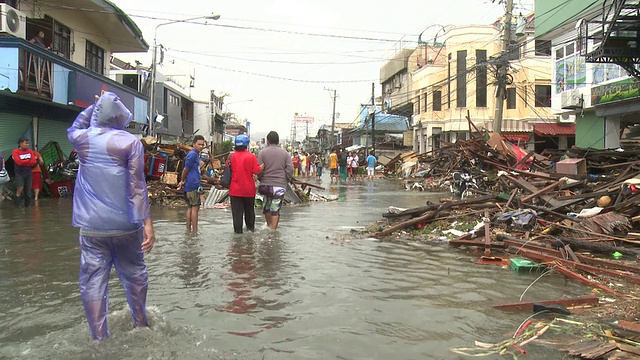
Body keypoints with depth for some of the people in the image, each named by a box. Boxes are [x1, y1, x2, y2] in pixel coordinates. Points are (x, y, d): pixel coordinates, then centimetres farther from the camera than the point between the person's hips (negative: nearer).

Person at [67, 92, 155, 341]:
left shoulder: (82, 139, 2)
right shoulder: (130, 142, -7)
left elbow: (73, 128, 30)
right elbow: (137, 185, -13)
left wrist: (94, 105, 26)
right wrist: (147, 222, -13)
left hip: (91, 227, 2)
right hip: (125, 226, -1)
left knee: (93, 281, 5)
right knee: (134, 275, 14)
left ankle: (99, 338, 8)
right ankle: (141, 323, 28)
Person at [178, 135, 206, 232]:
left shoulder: (196, 154, 19)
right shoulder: (193, 154, -12)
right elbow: (186, 169, -12)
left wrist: (183, 181, 17)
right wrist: (182, 181, 0)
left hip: (190, 185, 10)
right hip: (193, 185, -10)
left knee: (190, 207, 11)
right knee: (195, 207, -7)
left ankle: (188, 229, 16)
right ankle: (195, 231, -4)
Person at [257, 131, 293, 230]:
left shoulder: (263, 152, -2)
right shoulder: (285, 153, 4)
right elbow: (290, 170, -1)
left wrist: (261, 180, 11)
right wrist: (285, 181, 11)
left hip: (266, 184, 0)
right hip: (280, 185, 0)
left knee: (266, 207, 18)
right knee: (276, 209, 2)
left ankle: (269, 225, 31)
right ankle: (273, 229, 2)